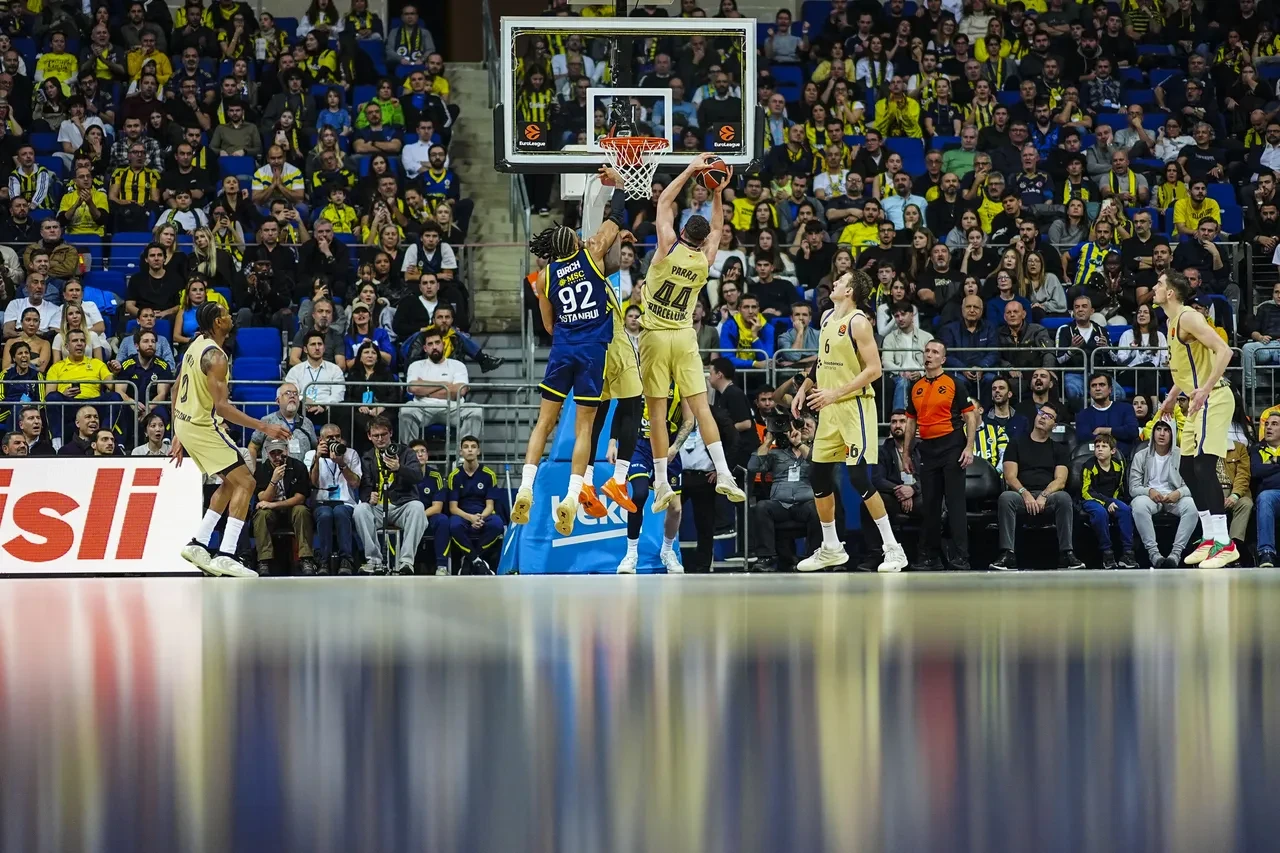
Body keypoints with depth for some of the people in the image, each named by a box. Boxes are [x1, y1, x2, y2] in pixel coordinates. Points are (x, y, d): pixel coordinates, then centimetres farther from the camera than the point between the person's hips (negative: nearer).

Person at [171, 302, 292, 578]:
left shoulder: (196, 346, 11)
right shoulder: (214, 355, -19)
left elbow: (177, 394, 17)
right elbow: (222, 406, -25)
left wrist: (178, 437, 24)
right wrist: (264, 427, -26)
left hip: (185, 423, 10)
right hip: (204, 428, -10)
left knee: (231, 482, 20)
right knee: (245, 482, -8)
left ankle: (198, 544, 17)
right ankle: (225, 556, -15)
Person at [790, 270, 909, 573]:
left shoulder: (859, 322, -14)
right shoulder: (827, 318, 12)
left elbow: (874, 370, -18)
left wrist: (835, 393, -22)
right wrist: (805, 387, 17)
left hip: (854, 406, -9)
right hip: (829, 408, 9)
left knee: (859, 477, -14)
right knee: (819, 477, 10)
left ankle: (893, 549, -8)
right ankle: (831, 549, 23)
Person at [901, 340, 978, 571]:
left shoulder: (955, 383, -2)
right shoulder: (915, 387, 13)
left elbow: (970, 416, -4)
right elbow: (911, 421, 19)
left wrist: (969, 448, -13)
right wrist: (906, 453, 14)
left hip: (952, 446, -5)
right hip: (927, 448, 5)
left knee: (955, 503, -7)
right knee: (930, 505, 8)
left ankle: (960, 558, -8)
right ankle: (929, 558, 14)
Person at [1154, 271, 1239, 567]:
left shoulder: (1188, 317, -16)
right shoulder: (1173, 321, 15)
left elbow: (1224, 351, -25)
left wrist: (1205, 389, -29)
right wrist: (1173, 395, 26)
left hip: (1212, 399, -11)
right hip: (1198, 400, 11)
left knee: (1204, 467, -18)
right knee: (1188, 469, 11)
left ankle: (1225, 544, -20)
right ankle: (1210, 540, 15)